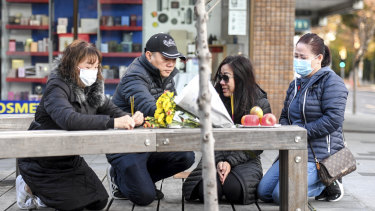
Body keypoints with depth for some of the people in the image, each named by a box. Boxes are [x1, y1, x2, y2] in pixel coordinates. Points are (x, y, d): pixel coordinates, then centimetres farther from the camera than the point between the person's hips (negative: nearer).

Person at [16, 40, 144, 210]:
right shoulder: (57, 88, -24)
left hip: (70, 158, 8)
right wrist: (111, 122, -47)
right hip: (42, 162, -7)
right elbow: (68, 119, -41)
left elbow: (112, 110, -1)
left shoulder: (93, 88, 1)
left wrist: (130, 119, -26)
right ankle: (30, 187, 11)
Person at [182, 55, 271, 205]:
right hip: (215, 157, 2)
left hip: (245, 160, -2)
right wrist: (219, 162, -16)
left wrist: (230, 162, -16)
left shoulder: (261, 104, -2)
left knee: (234, 189, -32)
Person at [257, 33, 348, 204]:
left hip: (319, 154, -9)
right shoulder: (296, 85, 17)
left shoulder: (331, 82, -8)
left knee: (281, 195, -21)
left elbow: (333, 120, -19)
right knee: (263, 192, 0)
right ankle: (320, 181, 12)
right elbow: (284, 116, 25)